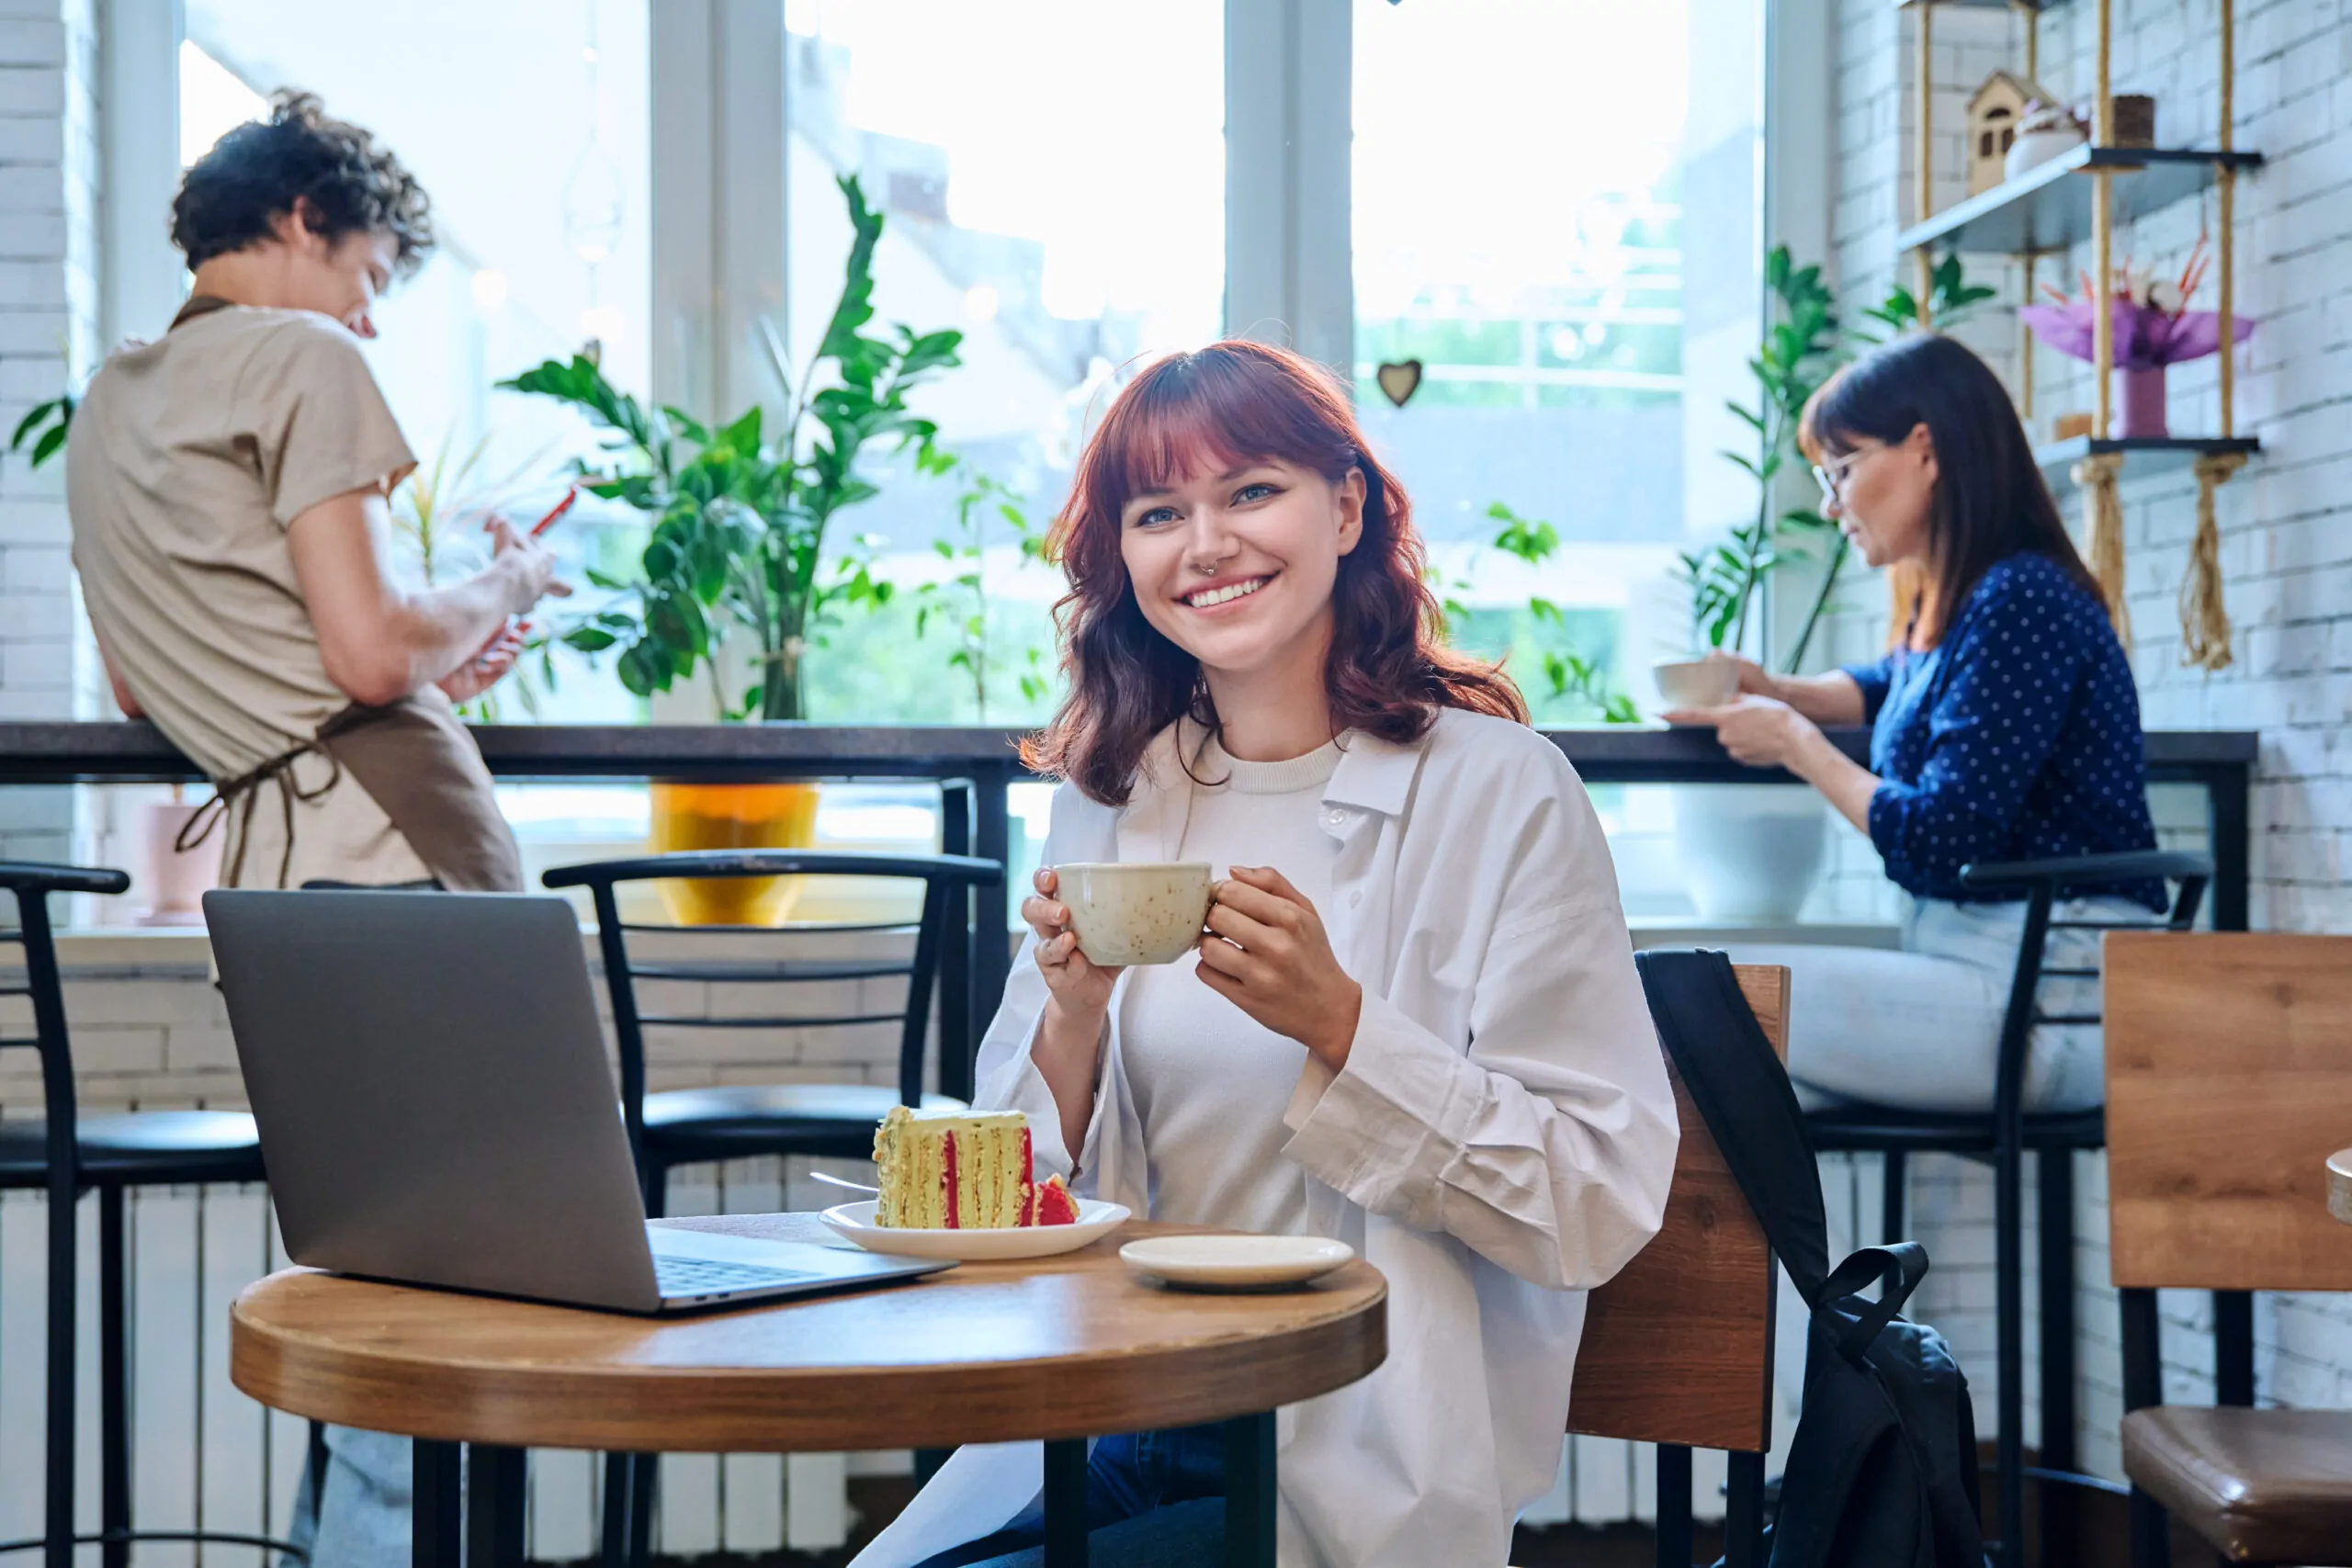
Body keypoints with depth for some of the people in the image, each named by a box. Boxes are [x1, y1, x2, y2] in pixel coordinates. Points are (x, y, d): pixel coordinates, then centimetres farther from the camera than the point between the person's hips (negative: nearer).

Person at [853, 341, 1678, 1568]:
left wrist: (1336, 1025, -20)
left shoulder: (1500, 791, -7)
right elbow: (1031, 1204, 9)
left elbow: (1600, 1205, -10)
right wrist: (1073, 1014, -11)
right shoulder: (1110, 799, 8)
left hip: (1358, 1460, -4)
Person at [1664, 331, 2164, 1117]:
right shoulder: (1947, 612, 14)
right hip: (1984, 970, 10)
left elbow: (1938, 843, -20)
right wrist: (1776, 692, 16)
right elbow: (1885, 688, 39)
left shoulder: (2021, 602, -15)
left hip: (2052, 1006, -10)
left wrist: (1796, 744, -5)